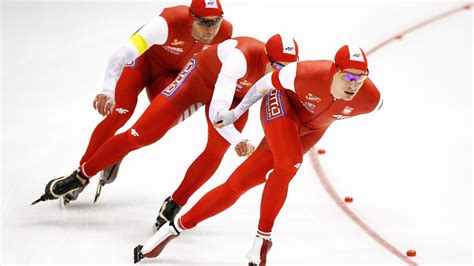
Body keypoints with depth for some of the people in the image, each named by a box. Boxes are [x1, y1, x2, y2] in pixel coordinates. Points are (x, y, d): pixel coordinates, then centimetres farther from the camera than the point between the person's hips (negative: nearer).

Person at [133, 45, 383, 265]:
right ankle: (262, 239, -9)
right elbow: (267, 83, -15)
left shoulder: (370, 99, -26)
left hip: (310, 129, 4)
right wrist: (237, 111, -1)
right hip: (282, 104, -4)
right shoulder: (307, 74, -35)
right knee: (289, 163, -30)